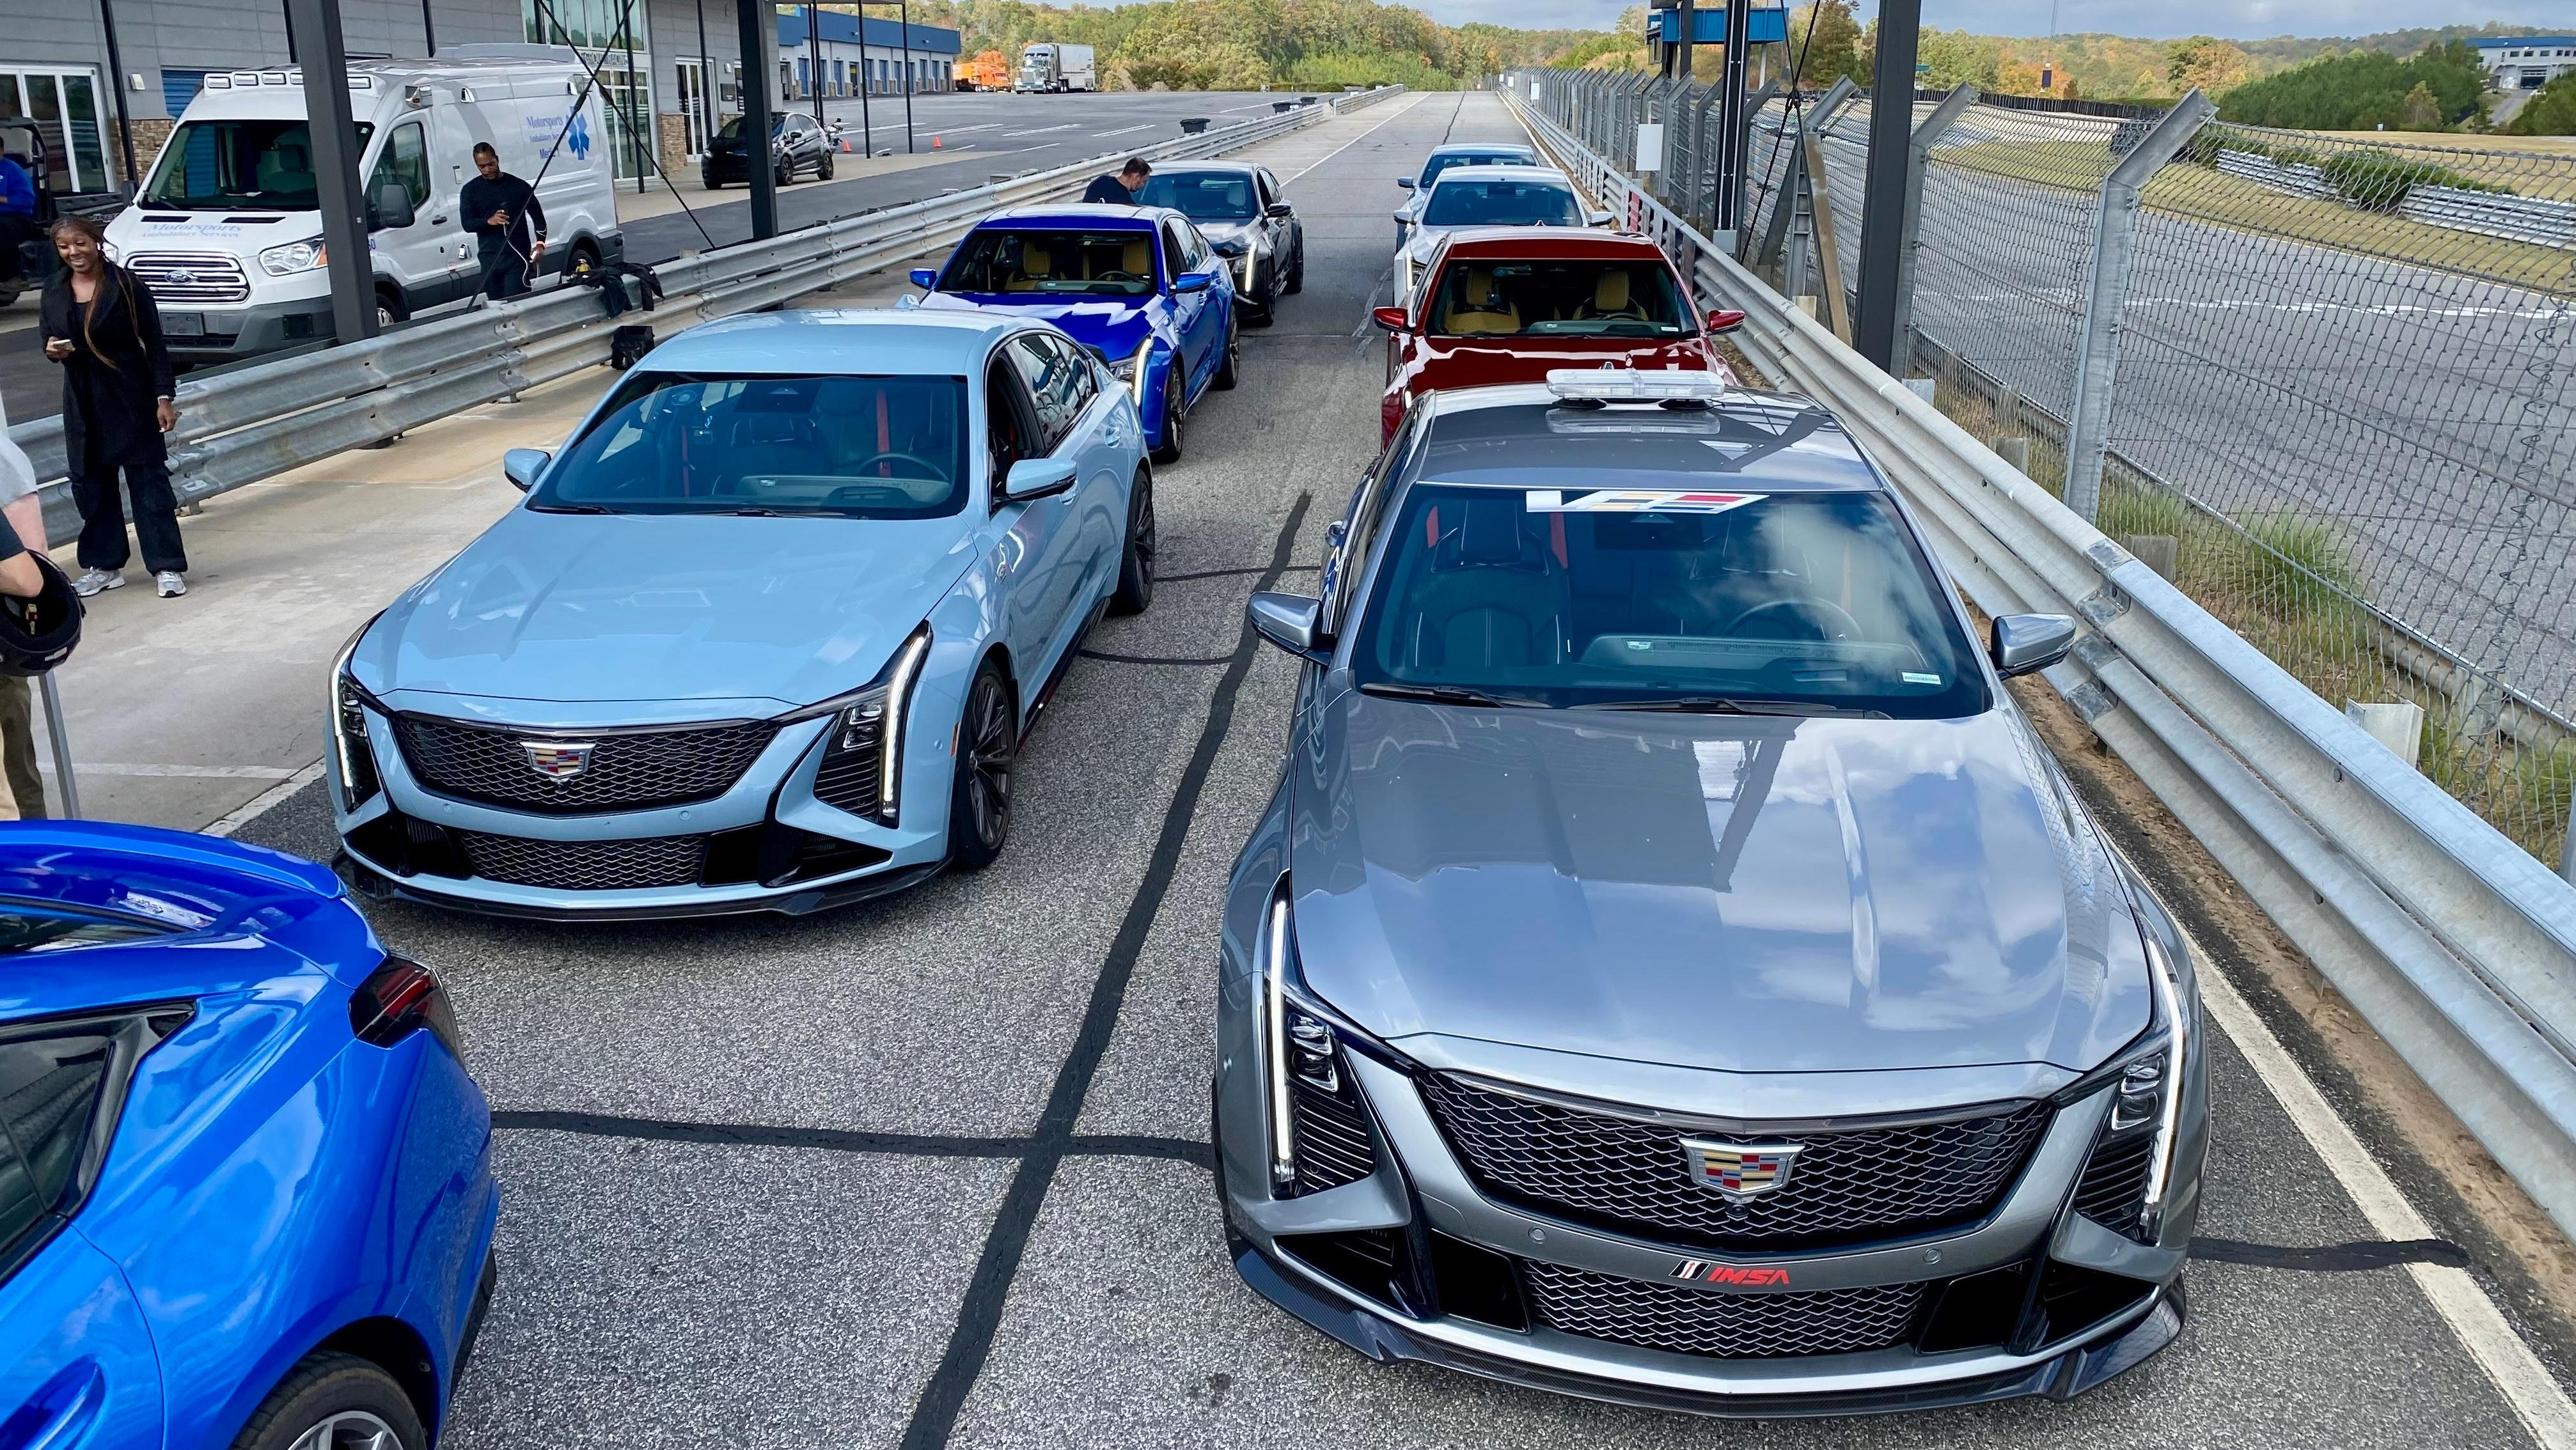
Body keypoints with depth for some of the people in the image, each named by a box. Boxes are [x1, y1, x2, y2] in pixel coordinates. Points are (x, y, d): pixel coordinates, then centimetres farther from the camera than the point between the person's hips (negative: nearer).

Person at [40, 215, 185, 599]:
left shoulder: (127, 285, -7)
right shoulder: (54, 291, 7)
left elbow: (155, 345, -7)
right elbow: (50, 338, 19)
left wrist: (163, 396, -12)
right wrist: (52, 350, -6)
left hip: (131, 396, -5)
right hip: (82, 400, 5)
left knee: (148, 480, -4)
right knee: (90, 482, 9)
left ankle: (168, 567, -2)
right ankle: (104, 566, 19)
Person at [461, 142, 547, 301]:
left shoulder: (519, 186, 5)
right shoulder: (470, 190, 9)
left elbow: (537, 215, 9)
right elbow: (467, 224, 3)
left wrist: (540, 244, -7)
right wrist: (489, 221, -18)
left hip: (518, 255, -3)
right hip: (490, 257, 3)